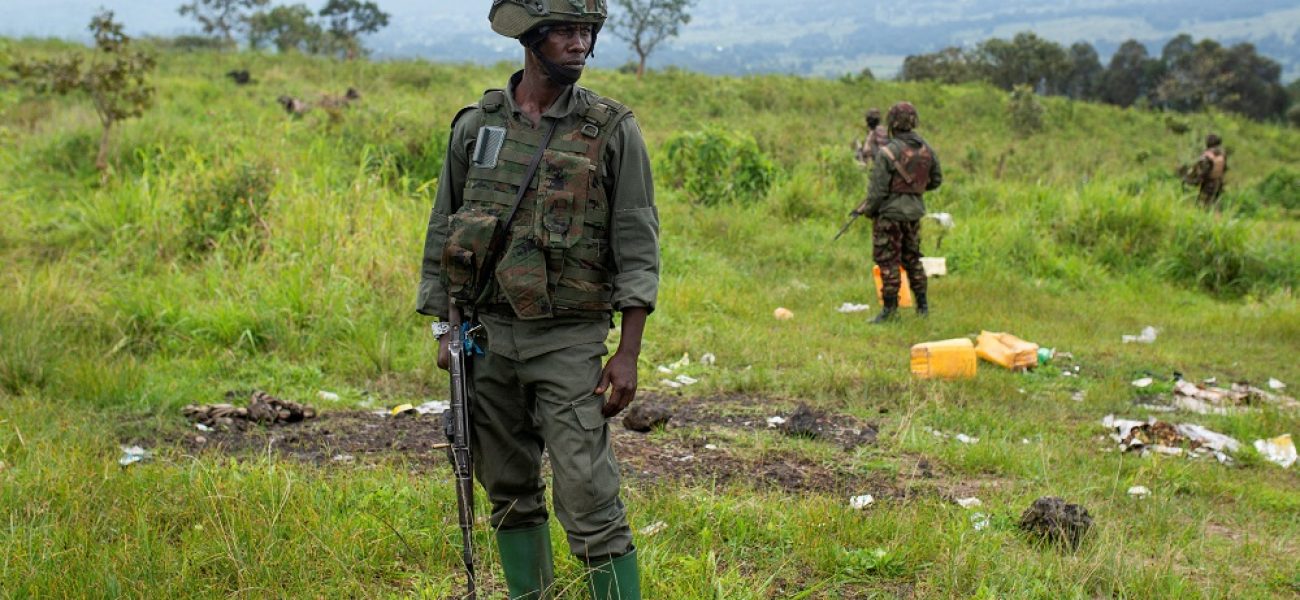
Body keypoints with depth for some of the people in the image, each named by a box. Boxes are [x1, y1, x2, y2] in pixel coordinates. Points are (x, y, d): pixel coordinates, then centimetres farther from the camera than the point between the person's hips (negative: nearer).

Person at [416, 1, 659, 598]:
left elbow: (637, 247, -5)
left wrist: (628, 354, -11)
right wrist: (444, 331, 8)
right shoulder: (475, 125, 5)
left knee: (590, 501, -9)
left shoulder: (613, 130, -3)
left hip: (569, 340, -3)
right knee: (510, 494, 12)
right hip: (486, 333, 4)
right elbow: (443, 232, 12)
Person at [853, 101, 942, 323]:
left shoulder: (887, 152, -18)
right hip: (915, 211, 6)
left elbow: (878, 190, -16)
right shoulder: (926, 150, 0)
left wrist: (866, 209, -1)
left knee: (888, 262, 1)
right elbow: (936, 180, 12)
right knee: (912, 258, 17)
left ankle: (890, 309, 3)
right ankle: (922, 305, 21)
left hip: (890, 213, -6)